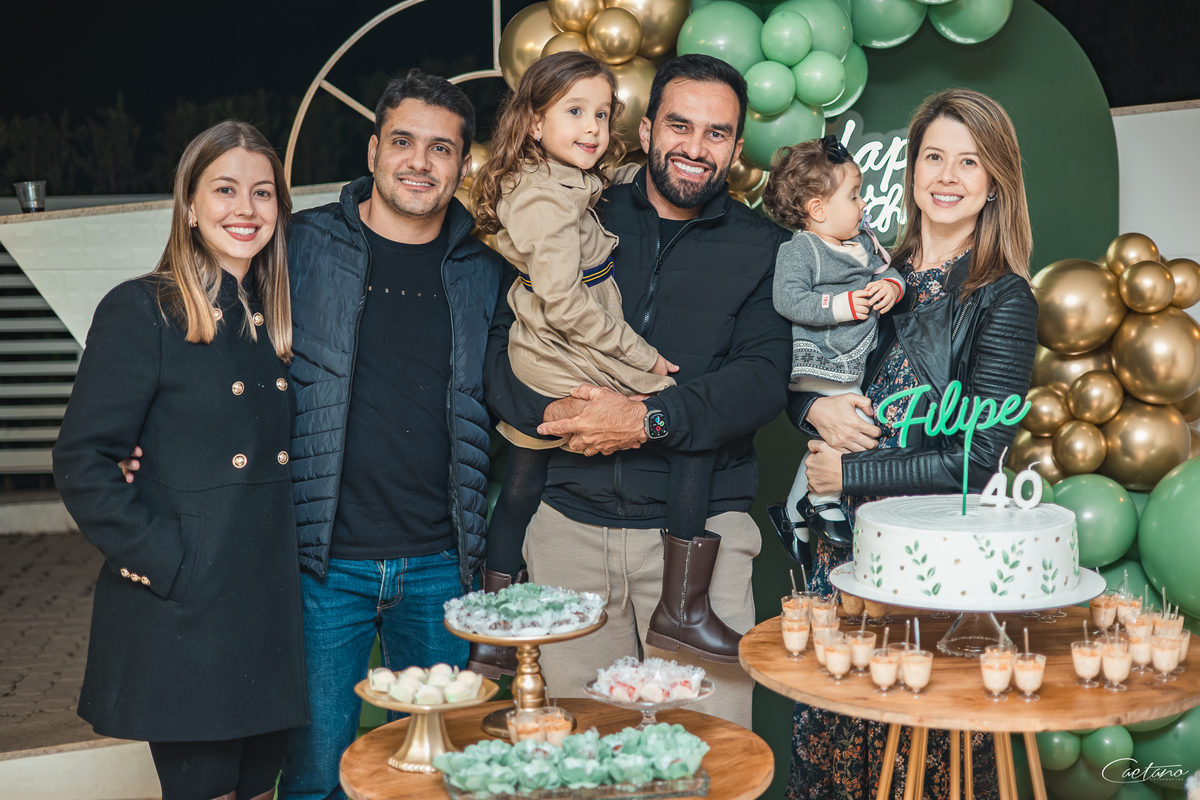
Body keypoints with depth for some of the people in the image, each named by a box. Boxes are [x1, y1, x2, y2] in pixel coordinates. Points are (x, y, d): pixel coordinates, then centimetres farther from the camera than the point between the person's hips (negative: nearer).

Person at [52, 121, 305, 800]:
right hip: (185, 616, -6)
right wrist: (166, 561, -15)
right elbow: (83, 462, -10)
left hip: (275, 610, 6)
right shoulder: (143, 311, -6)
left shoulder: (281, 319, 12)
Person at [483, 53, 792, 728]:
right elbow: (505, 352, 4)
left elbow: (762, 380, -6)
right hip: (571, 528, 1)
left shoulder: (764, 249, 7)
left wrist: (649, 419, -19)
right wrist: (558, 409, -16)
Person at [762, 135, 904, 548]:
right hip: (818, 367, -9)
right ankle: (822, 501, 0)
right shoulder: (798, 251, -13)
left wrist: (890, 287, -3)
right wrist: (845, 305, -24)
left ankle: (797, 511, 32)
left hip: (851, 366, 9)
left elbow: (887, 269, 21)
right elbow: (789, 301, -23)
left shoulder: (863, 239, 11)